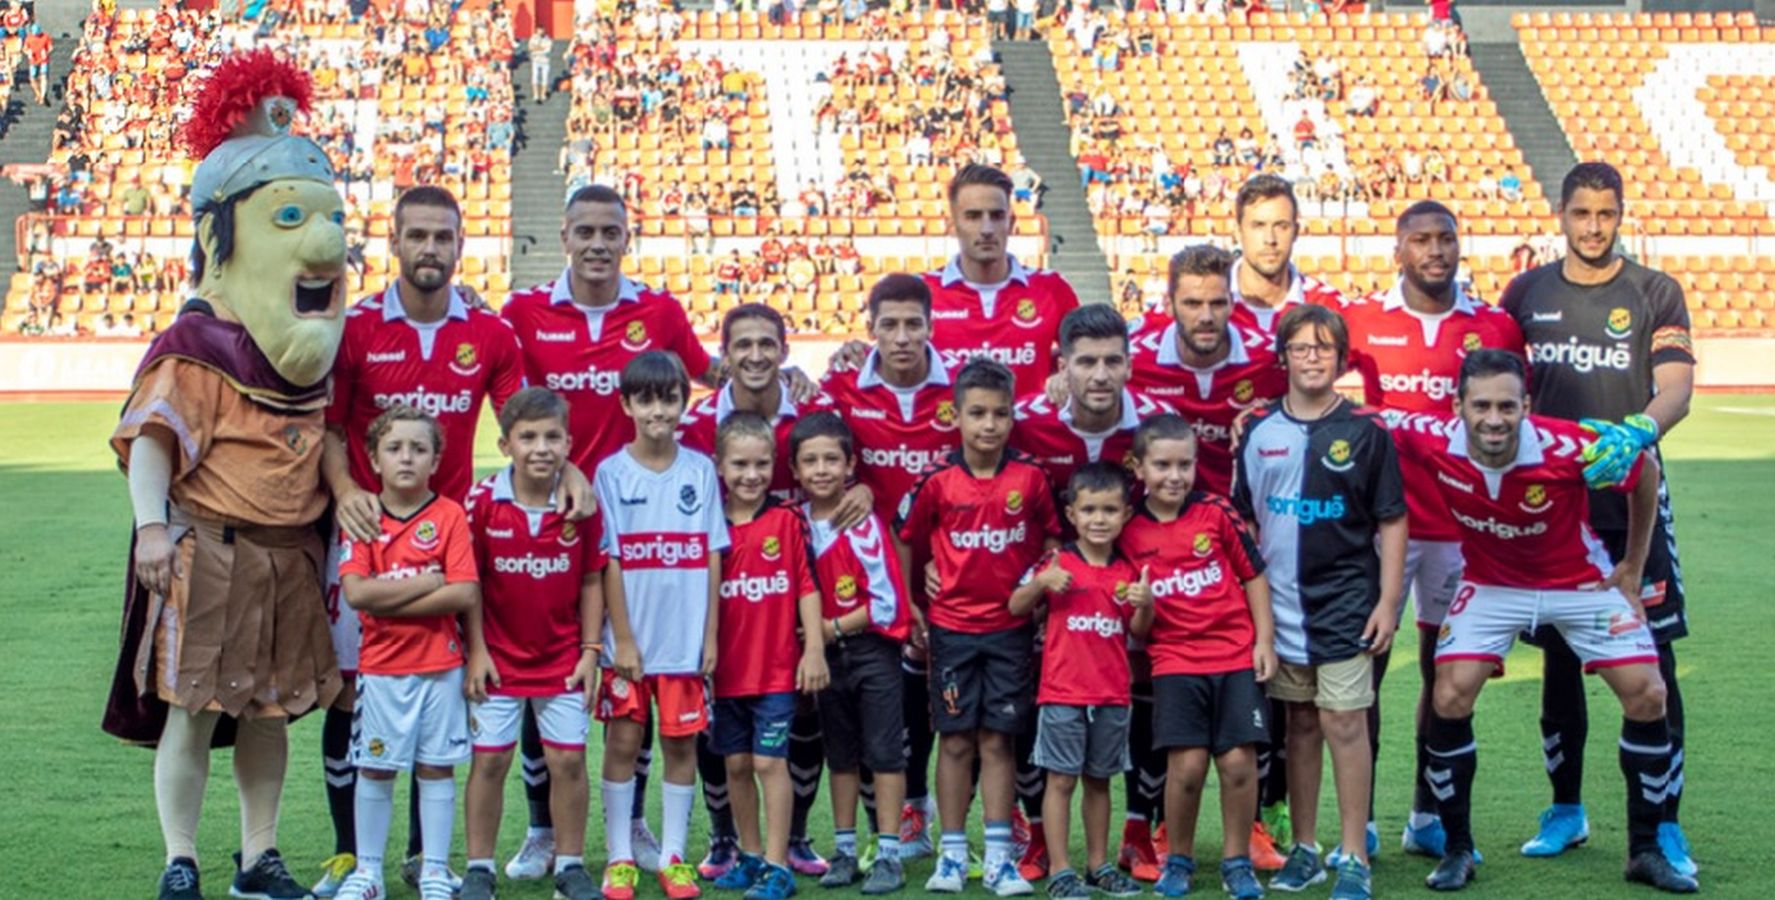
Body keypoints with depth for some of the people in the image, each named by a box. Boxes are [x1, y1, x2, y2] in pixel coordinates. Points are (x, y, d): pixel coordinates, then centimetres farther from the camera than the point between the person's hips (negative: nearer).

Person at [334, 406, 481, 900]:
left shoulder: (450, 515, -4)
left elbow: (466, 594, -13)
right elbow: (356, 591, -14)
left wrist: (391, 601, -15)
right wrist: (428, 581, -14)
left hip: (441, 665, -1)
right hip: (380, 667, 1)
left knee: (436, 767, 7)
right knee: (374, 769, 8)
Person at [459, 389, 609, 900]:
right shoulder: (483, 502, -11)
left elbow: (591, 582, 0)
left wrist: (591, 651, -2)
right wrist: (476, 651, -8)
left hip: (563, 660, 1)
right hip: (498, 658, -1)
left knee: (568, 758, 5)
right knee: (489, 759, 5)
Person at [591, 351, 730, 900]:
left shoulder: (700, 470, 3)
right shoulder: (611, 473, -2)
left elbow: (712, 557, 4)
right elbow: (609, 562, -4)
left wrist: (710, 633, 0)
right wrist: (622, 638, -8)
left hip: (686, 639, 1)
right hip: (630, 640, -1)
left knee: (681, 743, 6)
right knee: (623, 742, 3)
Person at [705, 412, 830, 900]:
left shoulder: (787, 520, -6)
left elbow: (807, 586, -3)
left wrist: (814, 649, -6)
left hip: (777, 668, -3)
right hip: (727, 670, 3)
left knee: (769, 762, -3)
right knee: (736, 765, 11)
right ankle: (750, 855, 25)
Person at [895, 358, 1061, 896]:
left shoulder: (1030, 479, -3)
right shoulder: (937, 482, -5)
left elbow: (1052, 540, 9)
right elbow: (905, 539, 6)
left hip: (1011, 629, 0)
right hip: (952, 627, 0)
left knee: (998, 740, 4)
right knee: (956, 740, 5)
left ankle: (999, 856, 9)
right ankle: (952, 853, 13)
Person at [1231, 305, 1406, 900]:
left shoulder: (1366, 432, -2)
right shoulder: (1258, 431, 5)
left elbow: (1392, 522, 0)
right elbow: (1244, 521, 11)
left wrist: (1388, 600, -5)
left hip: (1345, 600, -3)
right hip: (1280, 604, 3)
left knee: (1344, 721, -6)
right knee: (1300, 723, 12)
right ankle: (1305, 850, 21)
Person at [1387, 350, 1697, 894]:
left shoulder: (1569, 448, -32)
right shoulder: (1432, 441, -28)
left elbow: (1646, 470, -12)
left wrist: (1632, 568, -4)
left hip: (1581, 582, -1)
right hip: (1490, 585, 1)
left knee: (1647, 696, -6)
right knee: (1449, 699, -12)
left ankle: (1646, 852, 12)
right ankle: (1458, 850, 6)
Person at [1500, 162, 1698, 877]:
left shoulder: (1655, 294, 1)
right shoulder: (1527, 293, 8)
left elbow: (1676, 390, -10)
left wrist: (1638, 431, -30)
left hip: (1632, 499, -2)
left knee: (1652, 662, -3)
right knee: (1559, 659, 9)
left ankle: (1664, 824, 4)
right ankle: (1566, 809, 21)